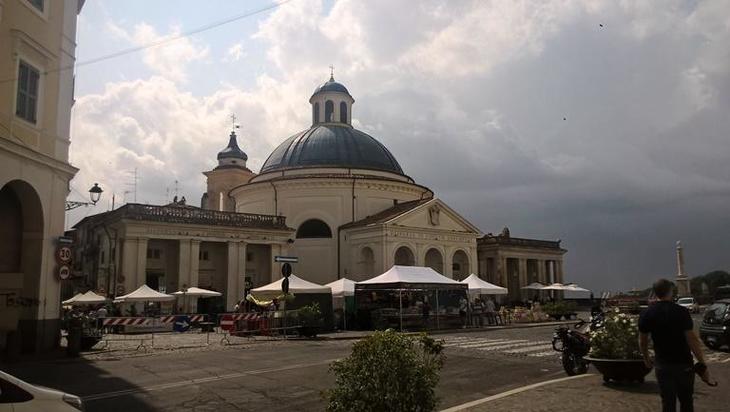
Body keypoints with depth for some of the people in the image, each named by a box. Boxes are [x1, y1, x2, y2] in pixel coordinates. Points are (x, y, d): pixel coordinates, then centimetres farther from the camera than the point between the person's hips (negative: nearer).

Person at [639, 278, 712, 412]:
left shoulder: (646, 314, -3)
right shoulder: (681, 312, -12)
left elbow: (642, 341, 5)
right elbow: (692, 339, -15)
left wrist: (646, 358, 21)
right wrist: (702, 365, -9)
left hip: (662, 365, 2)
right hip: (683, 364, -2)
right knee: (686, 401, 13)